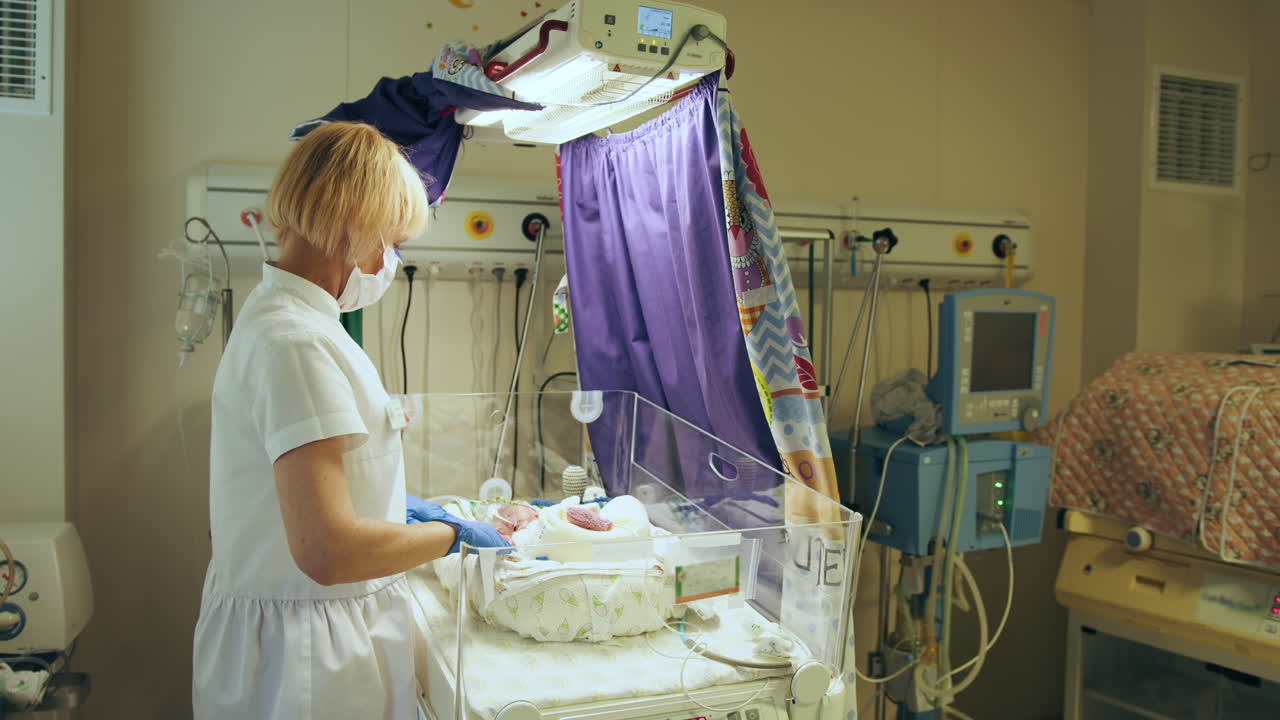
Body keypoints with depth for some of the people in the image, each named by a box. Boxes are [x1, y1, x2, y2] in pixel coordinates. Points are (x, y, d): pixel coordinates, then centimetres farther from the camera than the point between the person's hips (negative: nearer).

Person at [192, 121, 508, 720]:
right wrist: (453, 534, -16)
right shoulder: (297, 341, -24)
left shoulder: (274, 315, 9)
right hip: (308, 652, -9)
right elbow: (327, 551, -29)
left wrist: (399, 509, 11)